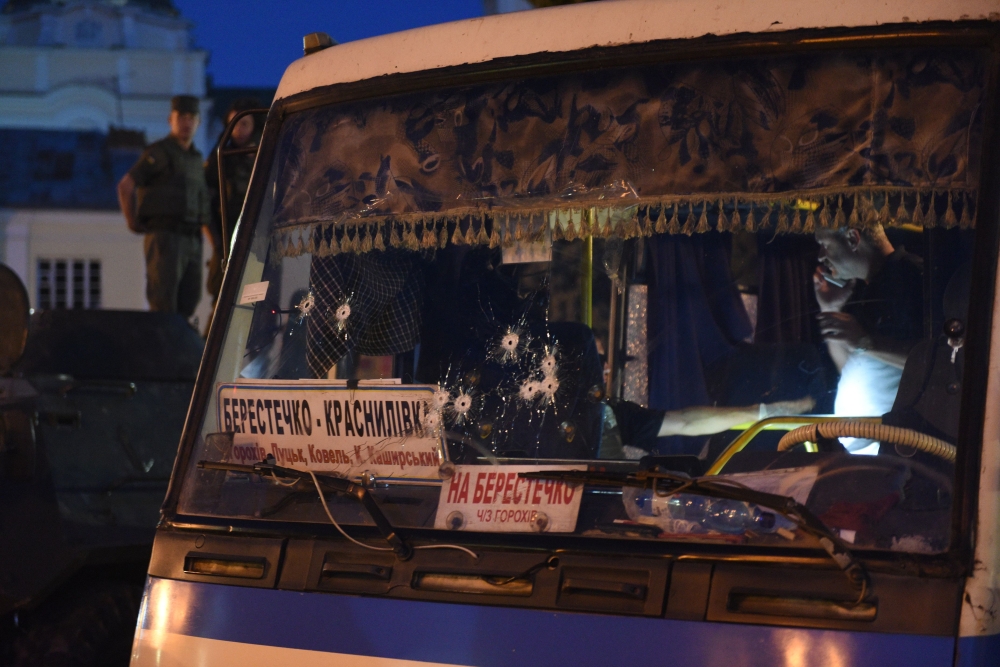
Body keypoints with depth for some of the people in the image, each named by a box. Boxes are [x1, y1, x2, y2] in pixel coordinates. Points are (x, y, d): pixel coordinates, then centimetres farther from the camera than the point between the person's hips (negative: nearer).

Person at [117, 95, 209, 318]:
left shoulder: (195, 158, 20)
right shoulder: (159, 153, -4)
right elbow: (125, 186, -10)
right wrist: (133, 223, -6)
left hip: (192, 240, 8)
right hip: (165, 238, -8)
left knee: (188, 303, 6)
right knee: (164, 302, -12)